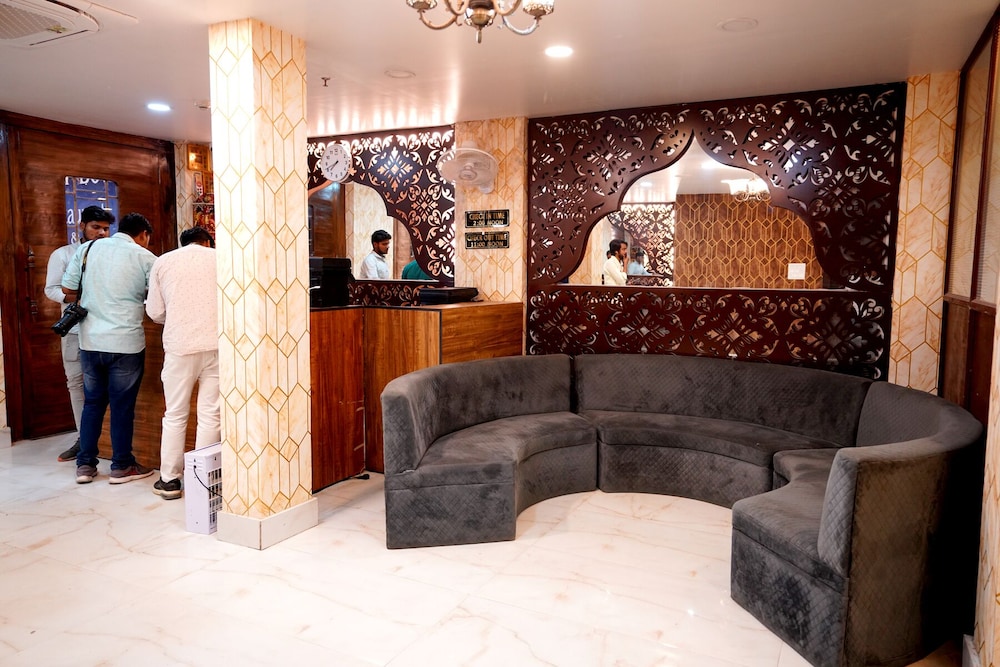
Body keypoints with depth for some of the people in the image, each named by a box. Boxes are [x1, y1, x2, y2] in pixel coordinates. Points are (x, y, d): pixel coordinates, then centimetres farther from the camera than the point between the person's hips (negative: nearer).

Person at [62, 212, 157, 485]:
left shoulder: (88, 248, 6)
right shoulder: (144, 257, -5)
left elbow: (68, 288, 8)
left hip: (90, 340, 4)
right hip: (126, 342, -4)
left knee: (92, 402, 15)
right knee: (123, 406, 6)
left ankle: (85, 465, 21)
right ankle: (121, 466, 15)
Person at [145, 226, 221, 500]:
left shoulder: (163, 261, 10)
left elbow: (155, 312, 7)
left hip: (180, 346, 1)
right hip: (216, 343, 0)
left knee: (175, 416, 12)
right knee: (210, 415, 5)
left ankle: (169, 480, 18)